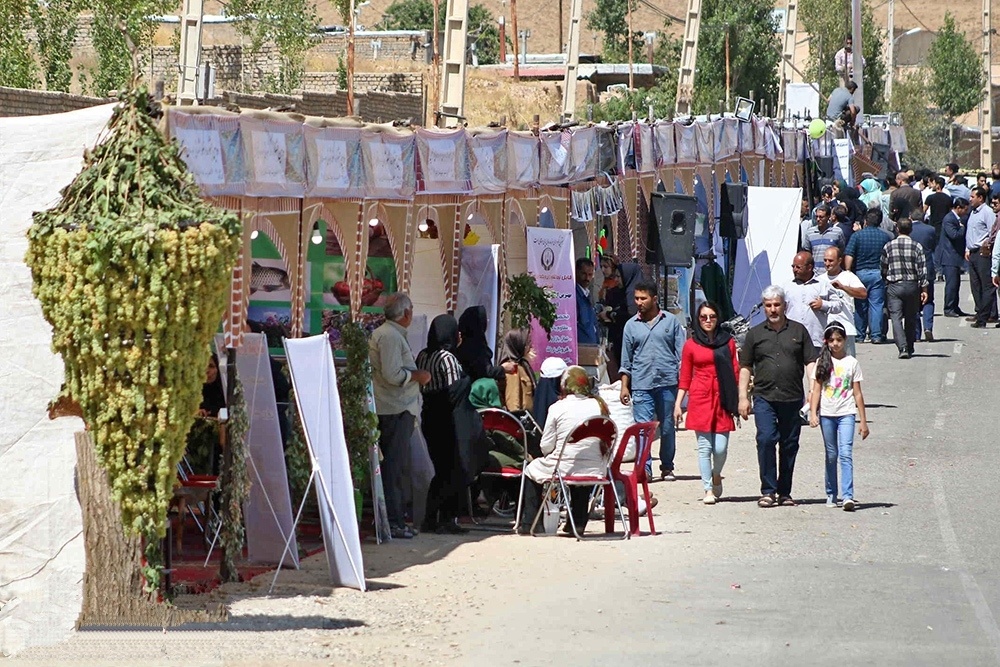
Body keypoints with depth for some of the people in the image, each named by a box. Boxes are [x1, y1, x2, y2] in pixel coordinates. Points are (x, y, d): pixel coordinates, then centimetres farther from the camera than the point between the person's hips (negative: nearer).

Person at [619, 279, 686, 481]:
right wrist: (624, 386, 7)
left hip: (667, 383, 0)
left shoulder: (671, 322, 6)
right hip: (641, 385, 0)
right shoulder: (631, 325, 9)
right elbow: (626, 360, 13)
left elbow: (682, 354, 7)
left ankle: (667, 467, 18)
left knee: (667, 427, 7)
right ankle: (644, 468, -9)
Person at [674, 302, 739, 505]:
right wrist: (678, 404, 4)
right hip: (700, 398, 0)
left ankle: (716, 475, 26)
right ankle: (708, 489, 4)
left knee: (721, 447, -5)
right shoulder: (691, 345, 7)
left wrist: (739, 401, 2)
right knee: (704, 446, -3)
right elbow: (685, 377, 10)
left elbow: (735, 373, 9)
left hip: (722, 398, 0)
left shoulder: (728, 342, 9)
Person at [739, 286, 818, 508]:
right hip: (764, 398, -1)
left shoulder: (798, 331, 9)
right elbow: (745, 367, 10)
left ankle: (784, 492, 15)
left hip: (792, 398, 1)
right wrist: (743, 397, 3)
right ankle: (768, 491, -11)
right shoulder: (755, 334, 9)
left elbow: (810, 362, 8)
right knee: (766, 440, -16)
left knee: (789, 445, 6)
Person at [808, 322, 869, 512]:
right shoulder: (822, 362, 6)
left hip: (846, 413, -2)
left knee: (846, 454, -13)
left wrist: (863, 420, 4)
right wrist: (813, 413, -9)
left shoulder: (851, 362, 4)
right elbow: (816, 390, 4)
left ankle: (848, 496, -20)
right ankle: (831, 495, 17)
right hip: (827, 414, 2)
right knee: (831, 455, 9)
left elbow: (857, 393, 5)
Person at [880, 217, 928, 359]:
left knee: (896, 317, -5)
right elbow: (922, 270, -4)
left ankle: (902, 347, -22)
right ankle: (909, 349, 22)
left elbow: (883, 268, 6)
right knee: (910, 319, 14)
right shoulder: (916, 246, -2)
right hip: (912, 286, 1)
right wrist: (924, 289, 1)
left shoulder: (888, 246, 0)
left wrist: (885, 284, 20)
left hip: (893, 285, -1)